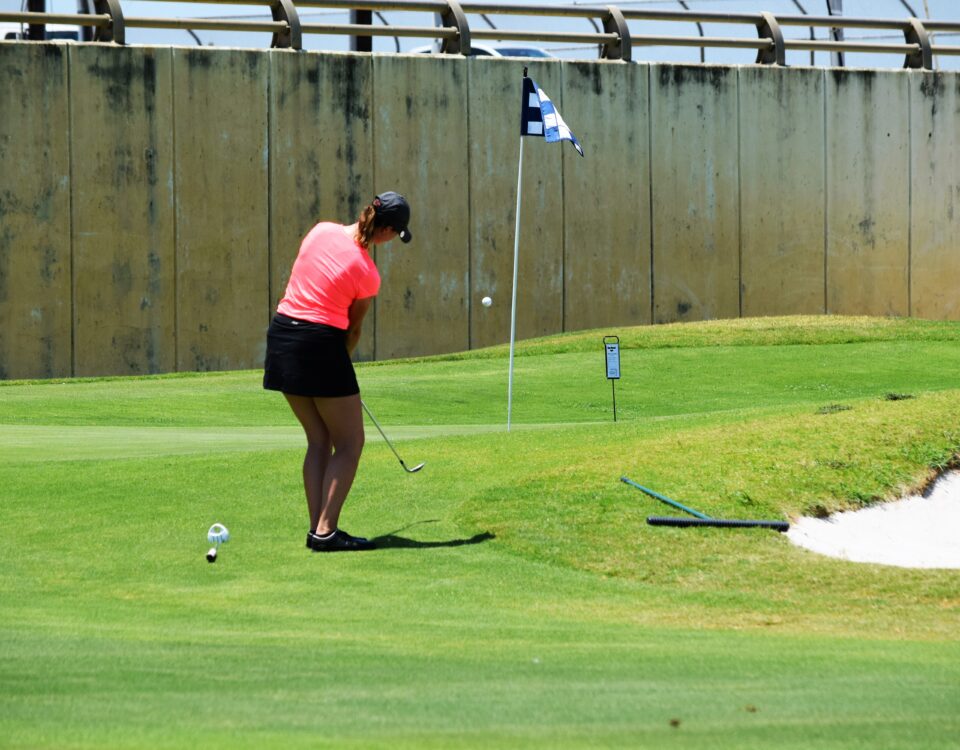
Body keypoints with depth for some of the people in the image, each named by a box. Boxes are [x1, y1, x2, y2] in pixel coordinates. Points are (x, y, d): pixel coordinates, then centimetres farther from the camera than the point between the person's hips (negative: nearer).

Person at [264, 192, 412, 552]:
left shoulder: (322, 230, 2)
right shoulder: (367, 274, -12)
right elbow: (353, 328, 1)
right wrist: (340, 359, 21)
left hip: (282, 334, 7)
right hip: (320, 343, -7)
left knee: (319, 440, 15)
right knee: (350, 443, 4)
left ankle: (318, 528, 12)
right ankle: (326, 531, -6)